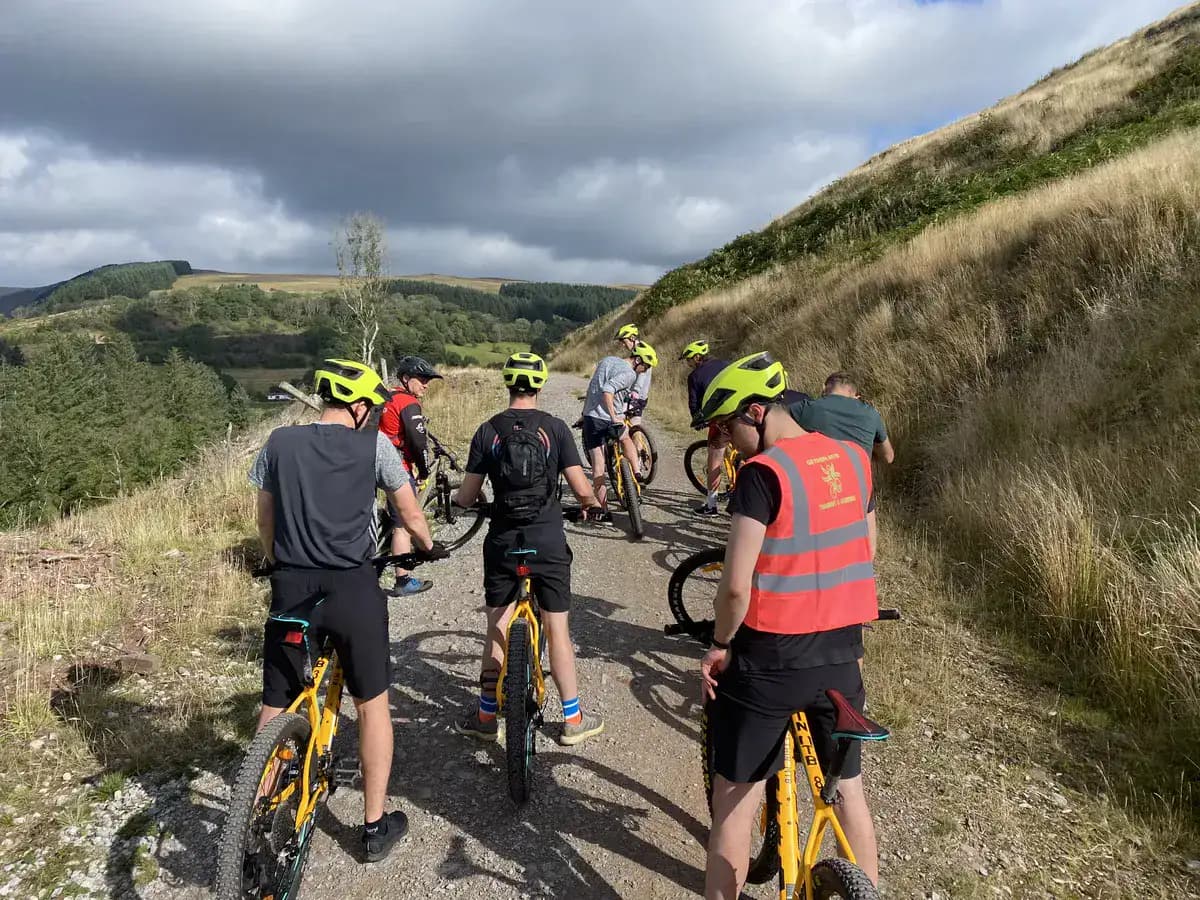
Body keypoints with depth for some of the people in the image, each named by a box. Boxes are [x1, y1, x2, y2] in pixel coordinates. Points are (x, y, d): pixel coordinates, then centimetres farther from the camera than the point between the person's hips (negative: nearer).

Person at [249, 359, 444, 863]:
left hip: (290, 588, 3)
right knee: (372, 704, 13)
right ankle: (376, 827, 21)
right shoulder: (373, 446, -2)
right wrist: (430, 547, 26)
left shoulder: (279, 443, 6)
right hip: (353, 589, -2)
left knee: (275, 707, 17)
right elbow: (410, 514, 6)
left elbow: (265, 520, 13)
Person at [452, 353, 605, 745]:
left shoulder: (487, 431, -1)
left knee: (497, 630, 12)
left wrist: (457, 499, 23)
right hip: (548, 542, -1)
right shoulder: (554, 428, -5)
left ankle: (486, 717, 22)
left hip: (502, 542, 1)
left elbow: (466, 497, -1)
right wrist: (593, 503, 17)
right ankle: (573, 719, 17)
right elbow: (582, 490, -7)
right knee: (557, 630, 8)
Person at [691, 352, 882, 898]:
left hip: (769, 659, -6)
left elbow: (736, 586, -21)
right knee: (849, 788, 23)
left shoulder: (763, 472, -18)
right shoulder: (853, 459, 3)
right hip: (841, 653, 7)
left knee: (735, 801, 10)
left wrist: (720, 645, -4)